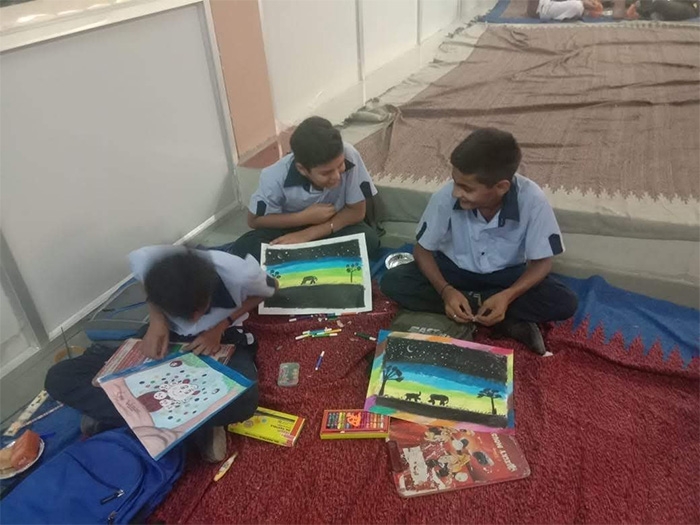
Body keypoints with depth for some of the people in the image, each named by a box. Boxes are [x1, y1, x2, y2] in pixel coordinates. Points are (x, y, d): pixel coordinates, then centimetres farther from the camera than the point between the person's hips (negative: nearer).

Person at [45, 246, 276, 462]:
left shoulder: (239, 272, -31)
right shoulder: (146, 260, -27)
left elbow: (270, 288, -7)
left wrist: (219, 328, -18)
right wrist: (156, 320, -20)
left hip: (221, 340, -2)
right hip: (167, 336, 3)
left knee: (242, 400, -37)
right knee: (59, 378, -16)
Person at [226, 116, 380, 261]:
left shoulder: (349, 156, -30)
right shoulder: (276, 177, -28)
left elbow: (357, 211, -18)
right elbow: (254, 220, -11)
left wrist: (308, 234, -24)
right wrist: (305, 217, -23)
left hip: (334, 226, 1)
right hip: (290, 227, 0)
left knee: (368, 239, -30)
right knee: (244, 249, -25)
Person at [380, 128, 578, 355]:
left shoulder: (532, 200, -28)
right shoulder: (446, 197, -27)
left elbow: (541, 262, -15)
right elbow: (423, 250, -12)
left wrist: (507, 296, -32)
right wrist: (446, 291, -29)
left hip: (507, 274, -1)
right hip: (455, 269, 2)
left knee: (565, 303, -25)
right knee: (393, 282, -24)